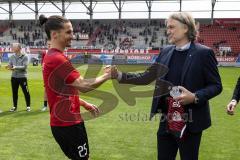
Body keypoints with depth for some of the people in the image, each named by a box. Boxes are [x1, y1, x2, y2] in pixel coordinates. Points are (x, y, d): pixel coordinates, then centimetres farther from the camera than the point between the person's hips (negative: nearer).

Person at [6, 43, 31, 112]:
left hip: (22, 77, -4)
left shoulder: (24, 56, -6)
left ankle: (28, 106, 15)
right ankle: (15, 106, 23)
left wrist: (16, 67, -25)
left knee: (26, 92, 1)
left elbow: (24, 67, -15)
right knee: (14, 92, 11)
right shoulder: (12, 57, 8)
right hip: (14, 77, 4)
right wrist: (9, 67, -17)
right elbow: (10, 65, 6)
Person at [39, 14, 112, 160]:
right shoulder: (58, 59, -20)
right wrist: (107, 76, -11)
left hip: (63, 121, 10)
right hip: (68, 123, -10)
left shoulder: (51, 57, 11)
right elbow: (84, 86, -24)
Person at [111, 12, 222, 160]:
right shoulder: (166, 52, 6)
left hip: (190, 123, -5)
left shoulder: (203, 53, -10)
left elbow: (216, 85, -7)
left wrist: (195, 97, -23)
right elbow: (146, 77, 8)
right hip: (166, 122, 5)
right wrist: (120, 75, -2)